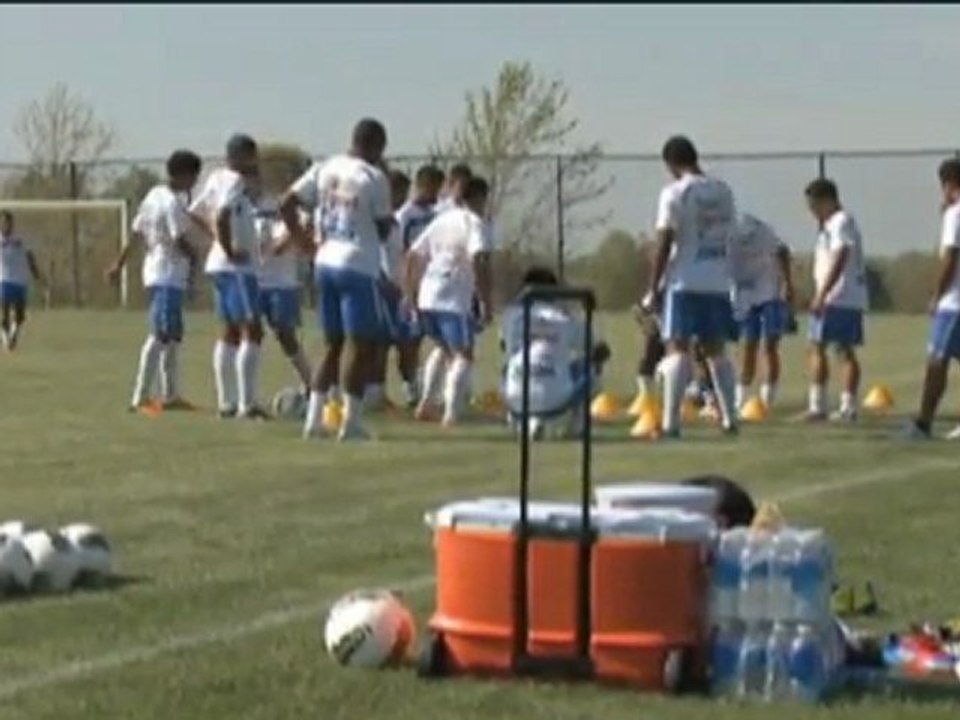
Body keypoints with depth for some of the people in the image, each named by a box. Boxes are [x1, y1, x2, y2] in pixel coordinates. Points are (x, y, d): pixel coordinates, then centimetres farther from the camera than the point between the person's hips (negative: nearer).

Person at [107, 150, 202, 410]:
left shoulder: (153, 195, 12)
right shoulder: (173, 203, -16)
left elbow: (136, 235, 16)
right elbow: (180, 242, -18)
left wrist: (119, 264, 21)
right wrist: (195, 256, 2)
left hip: (154, 274, 10)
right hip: (169, 277, -10)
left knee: (172, 337, 15)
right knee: (160, 336, -12)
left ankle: (170, 395, 19)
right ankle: (140, 398, -16)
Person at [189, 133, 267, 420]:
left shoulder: (217, 178, 13)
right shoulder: (236, 182, -14)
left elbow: (195, 212, 22)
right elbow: (221, 216, -29)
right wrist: (229, 250, -19)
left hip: (220, 266, 10)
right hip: (237, 267, -10)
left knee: (231, 331, 15)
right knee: (252, 331, -11)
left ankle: (226, 402, 17)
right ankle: (247, 404, -16)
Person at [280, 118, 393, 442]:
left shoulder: (323, 169, 8)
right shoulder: (374, 178, -9)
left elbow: (286, 205, 7)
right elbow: (383, 230, -3)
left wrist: (302, 239, 12)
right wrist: (389, 220, 15)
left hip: (325, 263, 7)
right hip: (358, 267, -7)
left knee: (334, 344, 15)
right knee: (361, 345, 0)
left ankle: (314, 418, 10)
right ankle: (351, 422, -1)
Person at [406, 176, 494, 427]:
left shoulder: (441, 220, 19)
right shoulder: (475, 223, -3)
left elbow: (414, 255, 19)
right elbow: (478, 261, -18)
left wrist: (411, 294, 24)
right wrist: (486, 302, -16)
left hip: (426, 299, 7)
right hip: (454, 302, -7)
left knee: (444, 349, 27)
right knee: (463, 355, 1)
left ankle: (424, 403, 19)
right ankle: (451, 414, -13)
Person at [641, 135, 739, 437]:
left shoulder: (675, 193, -9)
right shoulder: (723, 191, 10)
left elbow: (664, 244, -10)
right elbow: (728, 238, 14)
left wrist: (654, 288, -5)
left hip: (684, 282, -6)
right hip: (718, 282, 6)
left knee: (677, 349, -5)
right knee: (715, 350, 15)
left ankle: (671, 423, -12)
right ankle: (729, 419, 16)